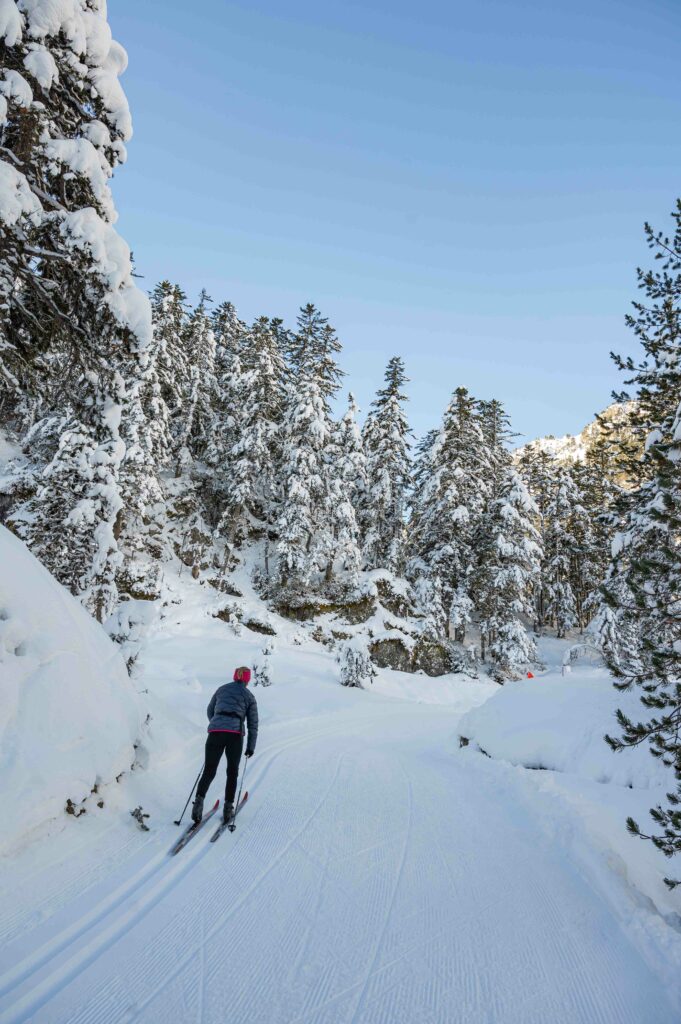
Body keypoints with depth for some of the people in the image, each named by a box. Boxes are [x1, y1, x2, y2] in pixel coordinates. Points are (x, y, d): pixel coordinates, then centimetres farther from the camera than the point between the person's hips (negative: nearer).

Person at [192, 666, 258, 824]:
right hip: (235, 734, -1)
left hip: (215, 732, 1)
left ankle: (199, 800, -11)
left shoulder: (221, 689, 20)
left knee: (209, 771, 10)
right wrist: (251, 746, 18)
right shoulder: (249, 696, 14)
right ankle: (228, 807, 15)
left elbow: (210, 711, 29)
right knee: (232, 772, 17)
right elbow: (253, 724, 12)